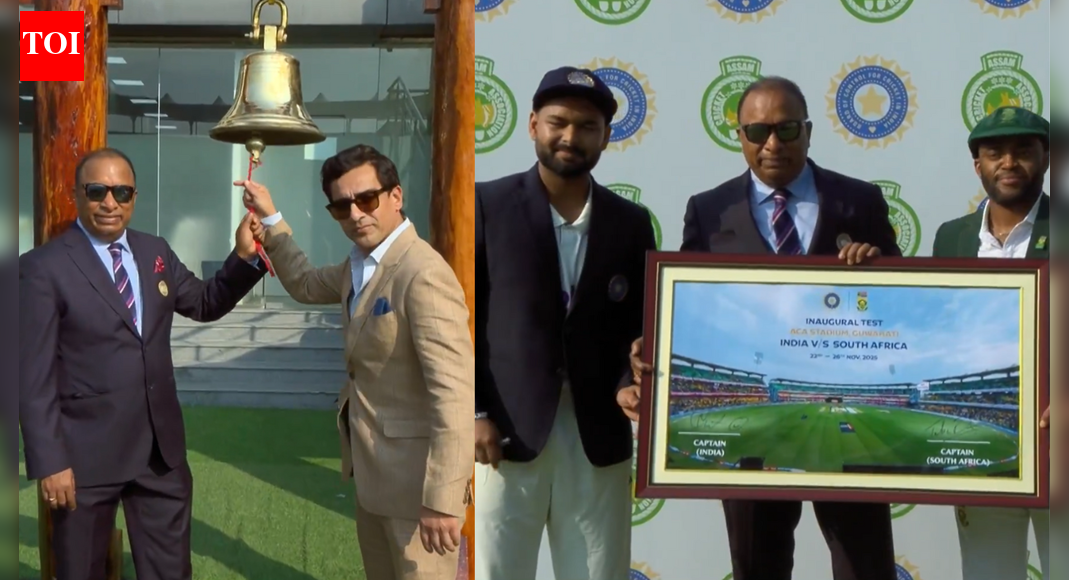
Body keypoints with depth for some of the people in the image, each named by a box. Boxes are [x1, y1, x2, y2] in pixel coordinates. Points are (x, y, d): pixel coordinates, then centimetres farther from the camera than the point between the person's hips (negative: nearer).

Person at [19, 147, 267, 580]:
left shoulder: (155, 252, 7)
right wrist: (49, 461, -17)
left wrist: (244, 258, -1)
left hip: (161, 447, 5)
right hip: (85, 453, -5)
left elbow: (205, 304, 18)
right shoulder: (43, 267, -10)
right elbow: (34, 375, -13)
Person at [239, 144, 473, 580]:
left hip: (415, 473, -10)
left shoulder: (423, 274, -23)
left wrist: (441, 498, -30)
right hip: (373, 466, 10)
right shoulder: (360, 264, 7)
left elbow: (455, 391, -28)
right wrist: (270, 219, 17)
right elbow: (306, 286, 28)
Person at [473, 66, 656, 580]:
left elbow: (642, 324, 14)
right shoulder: (487, 205, 1)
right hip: (507, 431, -3)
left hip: (599, 438, 3)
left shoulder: (631, 222, 11)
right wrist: (473, 413, -8)